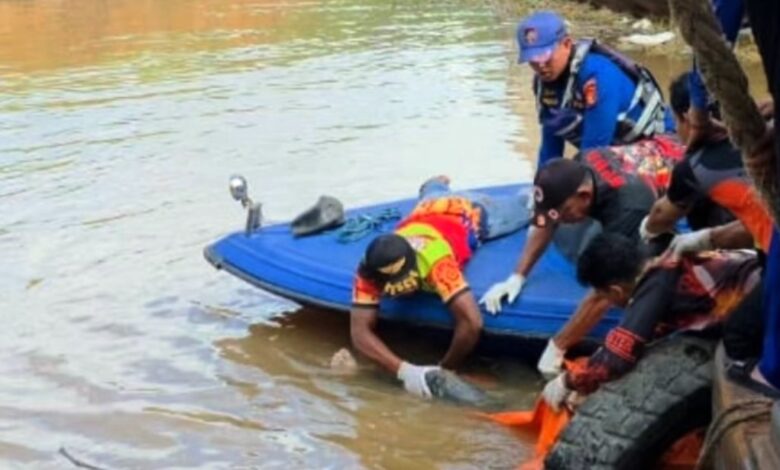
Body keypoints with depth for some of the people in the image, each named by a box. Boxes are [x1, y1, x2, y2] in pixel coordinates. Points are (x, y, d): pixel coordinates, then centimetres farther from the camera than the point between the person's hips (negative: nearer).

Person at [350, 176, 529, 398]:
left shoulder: (435, 261, -54)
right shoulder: (370, 270, -42)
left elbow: (472, 322, -60)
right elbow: (360, 331, -46)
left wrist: (445, 369, -49)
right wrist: (405, 370, -60)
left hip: (470, 211, -3)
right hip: (427, 209, 3)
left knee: (522, 209, 32)